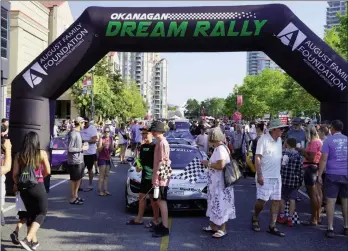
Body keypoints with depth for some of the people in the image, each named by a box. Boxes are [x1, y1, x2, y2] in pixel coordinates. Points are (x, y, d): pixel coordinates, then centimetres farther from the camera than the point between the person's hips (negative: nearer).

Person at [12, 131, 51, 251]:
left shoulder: (19, 155, 0)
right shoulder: (42, 153, -7)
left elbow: (15, 174, 0)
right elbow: (47, 171, -3)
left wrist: (17, 184, 19)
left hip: (23, 188, 4)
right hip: (38, 187, -4)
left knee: (30, 213, 20)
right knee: (42, 213, 11)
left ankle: (34, 241, 27)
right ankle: (27, 239, -5)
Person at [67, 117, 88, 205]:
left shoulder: (78, 132, 10)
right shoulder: (73, 134, -19)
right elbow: (69, 149, -23)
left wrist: (83, 146, 6)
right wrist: (82, 148, -17)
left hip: (80, 160, 9)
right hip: (74, 161, -9)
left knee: (79, 178, 19)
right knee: (74, 180, 2)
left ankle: (76, 195, 33)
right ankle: (72, 199, 13)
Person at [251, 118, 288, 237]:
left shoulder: (279, 140, 9)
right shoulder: (264, 139, -13)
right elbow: (257, 157, -15)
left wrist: (280, 171, 15)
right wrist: (259, 175, -20)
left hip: (277, 176, 7)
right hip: (265, 176, -7)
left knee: (276, 200, 6)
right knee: (262, 200, -7)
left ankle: (272, 226, 16)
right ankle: (255, 218, 22)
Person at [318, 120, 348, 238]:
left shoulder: (329, 140, -4)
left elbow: (324, 159, -9)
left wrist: (319, 175, -4)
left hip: (332, 175, -4)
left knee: (331, 201, 0)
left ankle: (330, 228, 0)